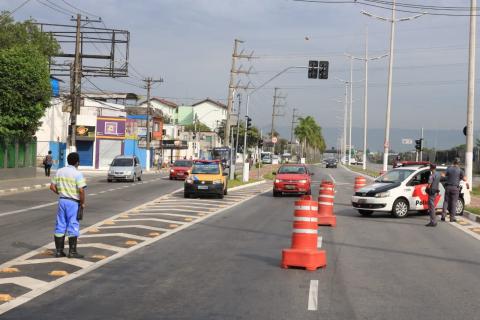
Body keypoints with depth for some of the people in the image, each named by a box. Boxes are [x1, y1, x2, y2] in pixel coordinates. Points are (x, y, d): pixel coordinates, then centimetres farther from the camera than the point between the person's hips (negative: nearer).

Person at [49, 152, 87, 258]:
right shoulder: (77, 174, -12)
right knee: (73, 226, 1)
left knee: (60, 226, 10)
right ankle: (72, 251, 3)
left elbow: (52, 186, 8)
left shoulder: (59, 171, 6)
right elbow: (81, 190, -19)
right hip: (73, 202, -5)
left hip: (62, 201, 5)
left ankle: (59, 251, 13)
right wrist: (83, 203, -6)